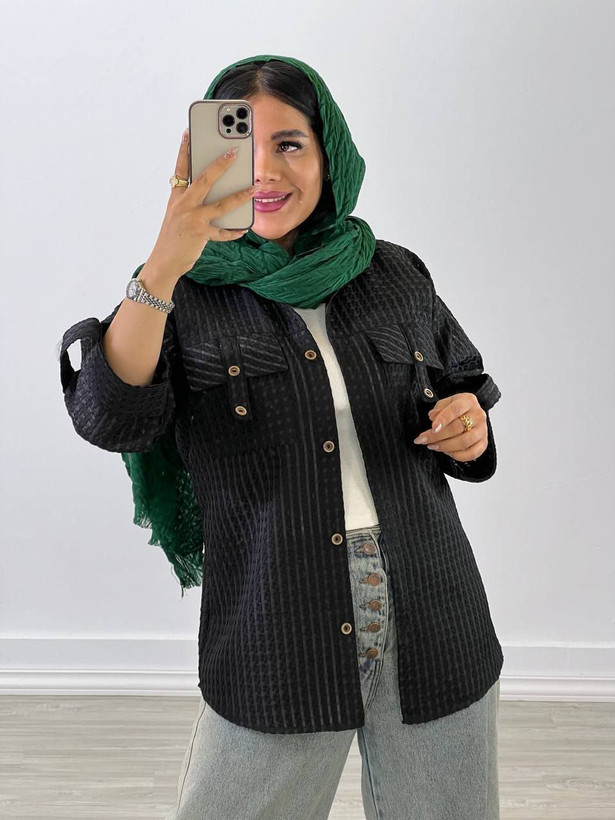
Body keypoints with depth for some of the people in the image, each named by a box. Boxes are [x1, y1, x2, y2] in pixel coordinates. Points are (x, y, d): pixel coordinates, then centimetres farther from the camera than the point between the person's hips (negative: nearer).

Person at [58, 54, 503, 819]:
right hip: (276, 643, -2)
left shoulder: (396, 277, 7)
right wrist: (162, 269, -31)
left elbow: (464, 395, 17)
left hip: (431, 632, 3)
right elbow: (110, 420, -18)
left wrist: (470, 429, -6)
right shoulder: (189, 295, -1)